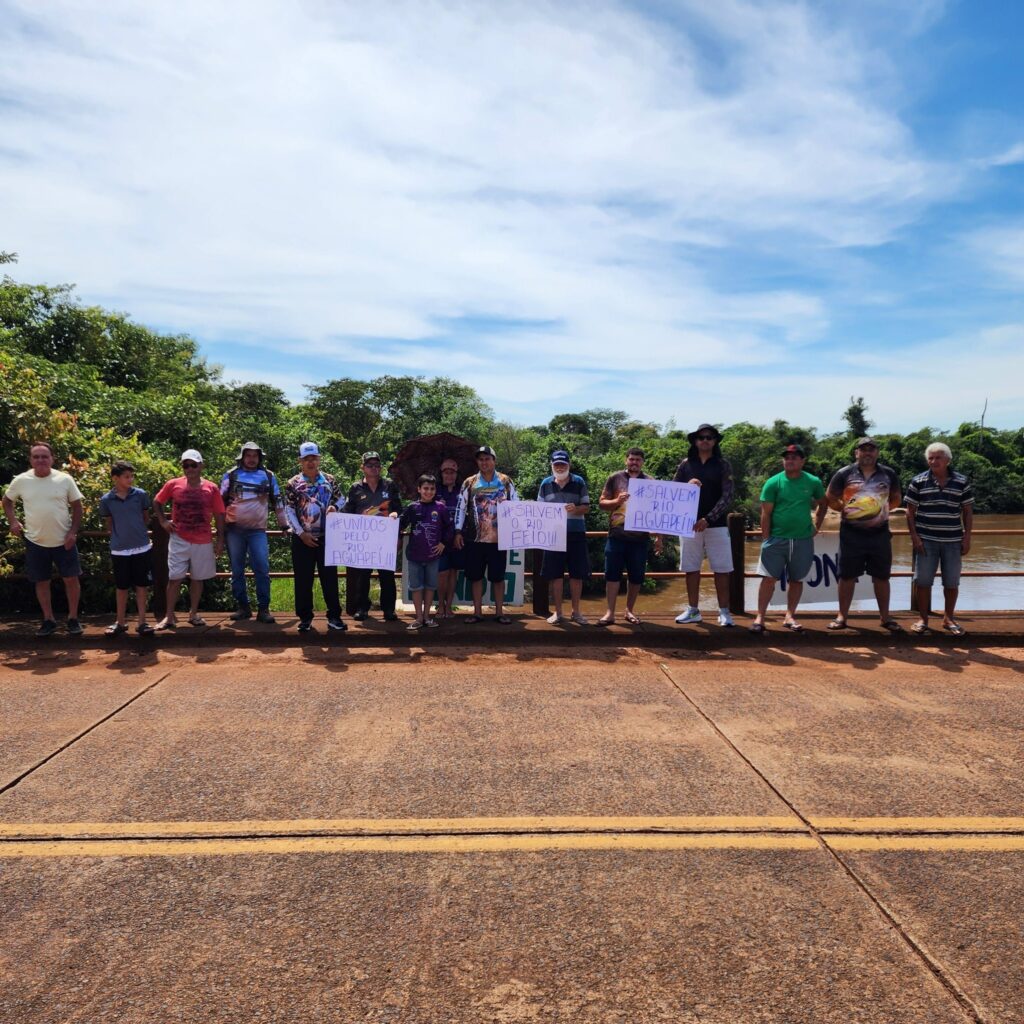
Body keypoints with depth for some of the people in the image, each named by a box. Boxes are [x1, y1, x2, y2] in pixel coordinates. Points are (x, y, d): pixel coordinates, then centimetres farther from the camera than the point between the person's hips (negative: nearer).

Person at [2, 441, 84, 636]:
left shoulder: (65, 479, -7)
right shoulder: (20, 481, -3)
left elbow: (76, 506, -1)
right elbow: (7, 501, 14)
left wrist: (73, 532, -9)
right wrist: (13, 521, -1)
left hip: (64, 540, -1)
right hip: (35, 542, 1)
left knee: (71, 578, 2)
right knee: (41, 582, 10)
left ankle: (73, 618, 17)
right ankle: (48, 620, 24)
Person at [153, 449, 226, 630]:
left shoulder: (211, 488, -2)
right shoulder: (173, 485, -2)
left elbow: (219, 515, 1)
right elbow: (157, 502, 14)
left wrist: (220, 540, -1)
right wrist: (163, 521, 1)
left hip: (203, 542, 1)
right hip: (179, 541, 0)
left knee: (197, 578, 10)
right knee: (175, 578, -1)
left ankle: (194, 614, 22)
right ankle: (169, 616, 8)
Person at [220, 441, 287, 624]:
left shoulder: (268, 476, 8)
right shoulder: (231, 475, 5)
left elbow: (278, 501, 13)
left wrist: (284, 524, 12)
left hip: (258, 530, -1)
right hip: (234, 530, 1)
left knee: (262, 569, -7)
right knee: (237, 571, 7)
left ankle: (263, 609, -1)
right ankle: (243, 607, 17)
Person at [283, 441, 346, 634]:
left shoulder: (329, 480, 5)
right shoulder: (293, 484, -1)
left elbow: (340, 499, 13)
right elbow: (289, 511, -3)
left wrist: (334, 507, -10)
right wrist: (301, 533, -10)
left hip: (326, 537, 1)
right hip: (302, 539, -1)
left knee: (330, 577, 4)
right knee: (303, 580, 4)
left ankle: (334, 617, 12)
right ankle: (305, 618, 15)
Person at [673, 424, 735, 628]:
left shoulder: (722, 465, 1)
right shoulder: (686, 464, 6)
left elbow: (727, 497, -6)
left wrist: (708, 519, -17)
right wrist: (687, 486, -15)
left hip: (716, 524, -2)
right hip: (689, 523, 2)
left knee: (722, 570, -1)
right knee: (691, 569, 7)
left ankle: (724, 612, 8)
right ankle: (693, 610, 17)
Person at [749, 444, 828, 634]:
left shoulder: (813, 482, 3)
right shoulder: (773, 483, -4)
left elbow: (823, 504, 20)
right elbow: (766, 514, -4)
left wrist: (816, 526, 10)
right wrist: (766, 539, -8)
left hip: (803, 540, 2)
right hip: (776, 538, -2)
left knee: (796, 580, 9)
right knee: (769, 578, -4)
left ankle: (790, 616, 20)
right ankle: (760, 617, 1)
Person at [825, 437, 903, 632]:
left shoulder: (888, 474, 6)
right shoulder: (845, 474, -1)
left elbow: (896, 498, 17)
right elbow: (831, 498, 5)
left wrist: (885, 508, -1)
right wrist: (844, 509, -10)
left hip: (880, 533, 2)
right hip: (851, 533, -2)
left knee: (882, 576, 8)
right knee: (847, 576, 2)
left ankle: (885, 617, 20)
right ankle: (842, 616, 11)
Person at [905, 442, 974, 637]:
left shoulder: (961, 482, 3)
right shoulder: (918, 481, -1)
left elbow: (967, 511, 7)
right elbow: (910, 511, 1)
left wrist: (967, 538, 1)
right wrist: (914, 536, -6)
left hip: (953, 540, 1)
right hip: (926, 540, -1)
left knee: (952, 582, 7)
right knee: (923, 581, 1)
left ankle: (948, 618, 24)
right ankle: (923, 619, 14)